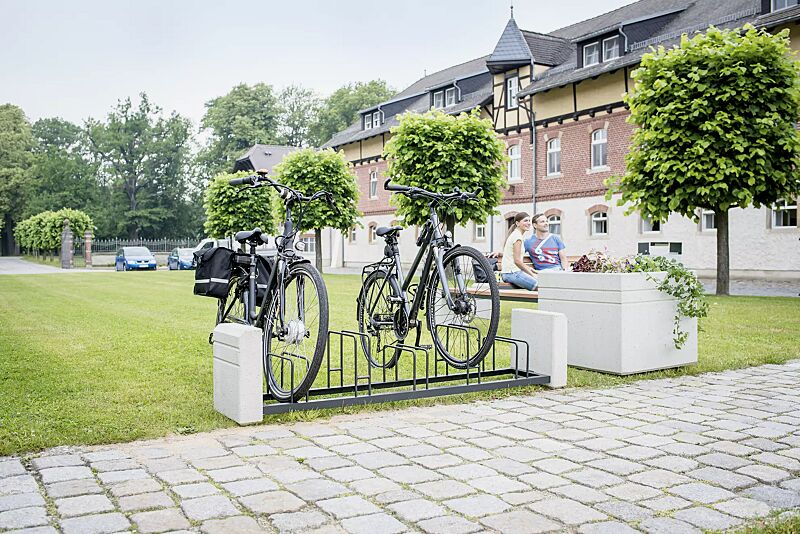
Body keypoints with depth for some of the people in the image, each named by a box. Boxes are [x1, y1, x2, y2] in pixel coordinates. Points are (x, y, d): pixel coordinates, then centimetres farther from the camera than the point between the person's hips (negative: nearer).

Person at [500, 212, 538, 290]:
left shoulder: (515, 234, 19)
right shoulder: (518, 236, -10)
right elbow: (517, 260, -16)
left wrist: (528, 268, 13)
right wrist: (532, 274, -10)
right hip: (512, 273, -10)